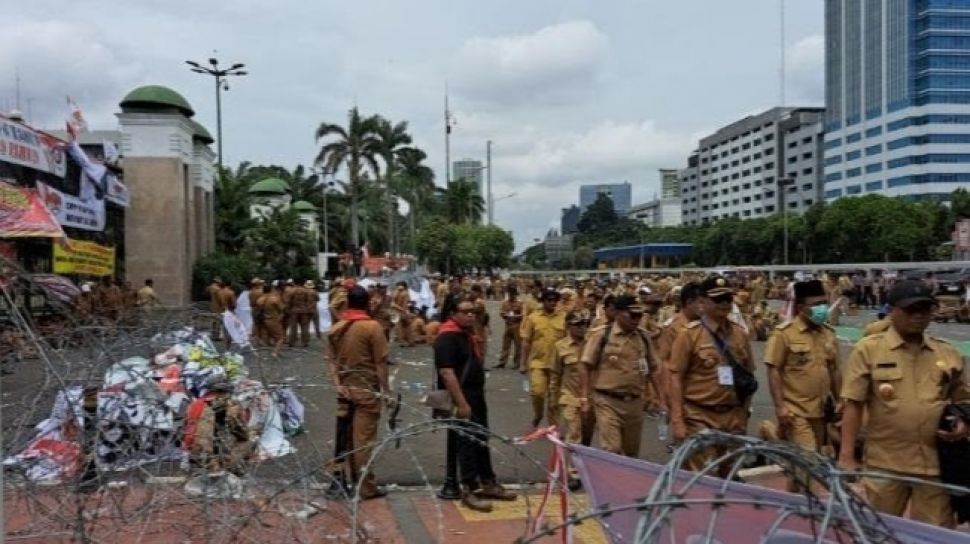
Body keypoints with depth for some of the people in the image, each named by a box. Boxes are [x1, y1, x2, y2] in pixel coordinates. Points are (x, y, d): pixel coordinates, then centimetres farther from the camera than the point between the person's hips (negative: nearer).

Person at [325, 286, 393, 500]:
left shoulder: (336, 328, 6)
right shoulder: (372, 327, -10)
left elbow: (331, 360, 2)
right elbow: (380, 363, -11)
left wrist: (337, 384, -3)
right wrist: (386, 391, -6)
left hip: (345, 390, 5)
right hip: (367, 391, -5)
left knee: (348, 439, 13)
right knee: (364, 439, -2)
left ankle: (350, 481, 21)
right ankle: (366, 487, 4)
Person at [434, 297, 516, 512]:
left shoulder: (465, 334, 13)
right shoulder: (447, 337, -18)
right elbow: (446, 373, -25)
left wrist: (475, 398, 19)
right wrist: (461, 403, -27)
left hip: (476, 395, 10)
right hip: (462, 398, -10)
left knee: (482, 439, 15)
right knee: (468, 442, -4)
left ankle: (488, 483, 26)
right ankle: (469, 490, 4)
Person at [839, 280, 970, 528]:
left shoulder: (949, 354, 8)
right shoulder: (868, 349, -2)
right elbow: (853, 404, -4)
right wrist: (846, 456, -9)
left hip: (936, 464, 2)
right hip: (885, 464, -2)